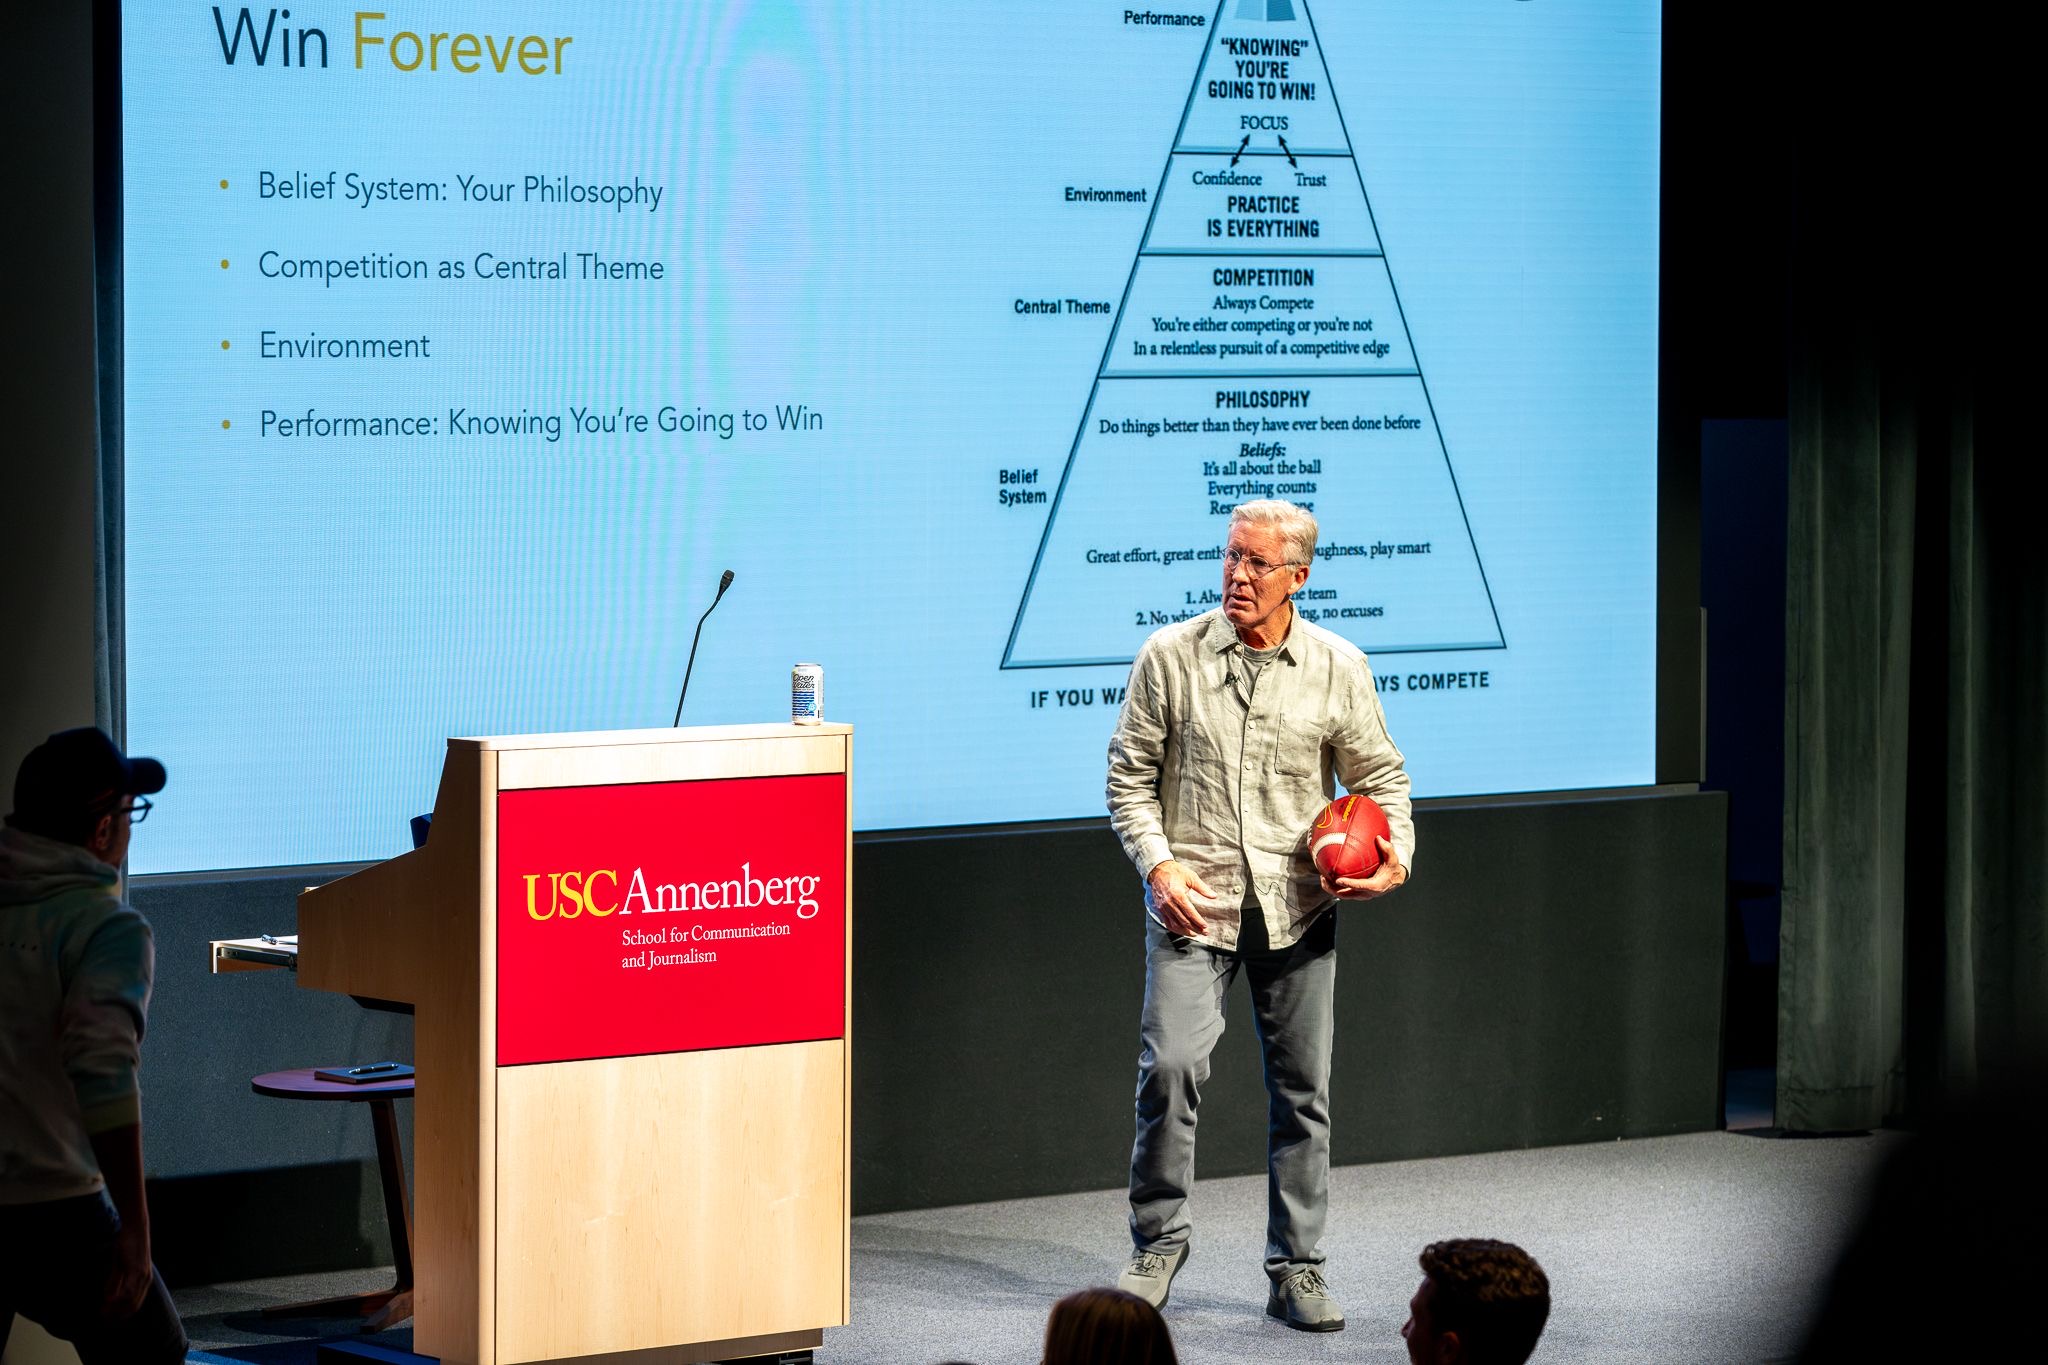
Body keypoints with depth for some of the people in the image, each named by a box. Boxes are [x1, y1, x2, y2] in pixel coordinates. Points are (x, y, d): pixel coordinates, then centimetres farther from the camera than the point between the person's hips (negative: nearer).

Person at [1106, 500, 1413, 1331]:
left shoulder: (1338, 668, 2)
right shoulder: (1170, 656, -1)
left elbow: (1379, 776, 10)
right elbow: (1130, 774, 4)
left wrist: (1396, 855, -8)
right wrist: (1157, 863, -10)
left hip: (1298, 908, 2)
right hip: (1192, 901, -2)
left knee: (1302, 1089, 5)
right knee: (1171, 1065, -15)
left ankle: (1296, 1269, 15)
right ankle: (1158, 1240, 5)